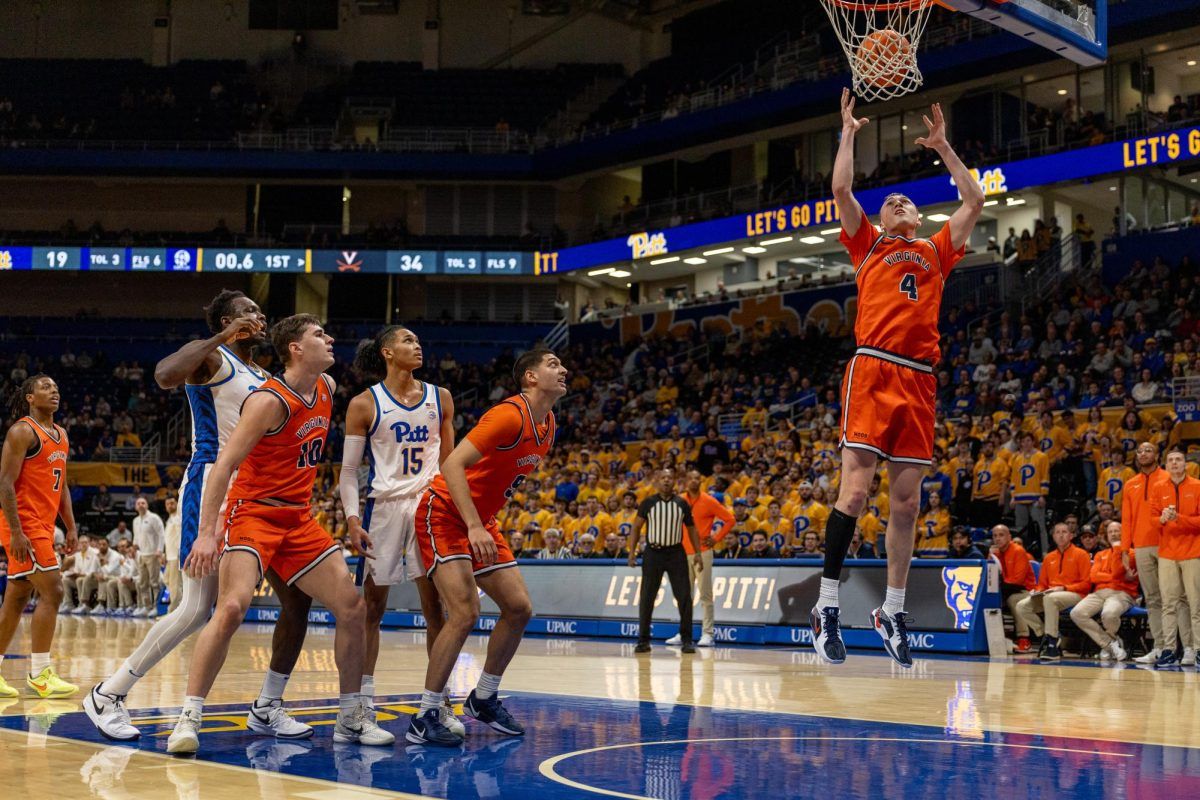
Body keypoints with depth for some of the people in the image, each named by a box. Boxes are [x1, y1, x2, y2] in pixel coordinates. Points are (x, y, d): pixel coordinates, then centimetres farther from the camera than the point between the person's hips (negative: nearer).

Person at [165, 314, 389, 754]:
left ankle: (351, 718, 15)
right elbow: (223, 466, -22)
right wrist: (206, 533, -29)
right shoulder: (270, 401, -17)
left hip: (299, 519, 8)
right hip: (254, 514, -8)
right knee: (231, 608, -25)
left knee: (353, 607, 4)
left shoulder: (328, 388, 7)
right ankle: (189, 716, -18)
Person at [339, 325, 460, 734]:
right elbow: (348, 469, 0)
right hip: (384, 505, -2)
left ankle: (441, 701, 5)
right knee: (372, 605, 3)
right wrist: (352, 518, -12)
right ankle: (364, 697, 11)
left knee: (435, 606, 0)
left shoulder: (439, 398, 8)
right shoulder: (365, 404, -1)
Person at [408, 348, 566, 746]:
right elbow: (452, 465, -29)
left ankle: (483, 699, 21)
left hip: (481, 522, 9)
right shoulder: (510, 415, -22)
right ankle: (425, 718, -13)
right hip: (444, 515, -9)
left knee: (519, 608, 6)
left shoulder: (547, 424, 6)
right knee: (465, 614, -20)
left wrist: (485, 525, 14)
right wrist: (475, 527, -34)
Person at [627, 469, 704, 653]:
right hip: (653, 553, -1)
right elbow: (637, 527, 3)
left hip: (675, 552, 1)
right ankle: (643, 640, 9)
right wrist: (632, 551, -6)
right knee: (646, 598, 1)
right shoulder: (648, 503, 0)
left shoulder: (682, 504, 4)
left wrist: (697, 553, 2)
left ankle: (687, 640, 5)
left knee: (684, 597, -4)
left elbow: (691, 529, 9)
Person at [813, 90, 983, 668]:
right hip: (873, 370, -4)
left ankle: (893, 610, 12)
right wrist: (848, 132, 15)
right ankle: (827, 606, -10)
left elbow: (974, 201, 24)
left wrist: (941, 146, 28)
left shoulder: (936, 252, 25)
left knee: (906, 500, 4)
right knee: (855, 489, -13)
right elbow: (841, 190, 5)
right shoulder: (868, 246, 16)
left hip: (919, 379, 4)